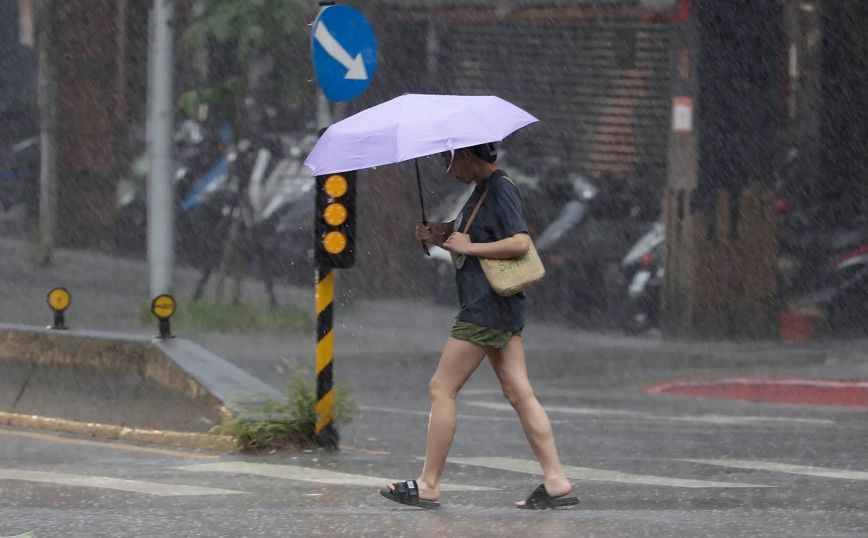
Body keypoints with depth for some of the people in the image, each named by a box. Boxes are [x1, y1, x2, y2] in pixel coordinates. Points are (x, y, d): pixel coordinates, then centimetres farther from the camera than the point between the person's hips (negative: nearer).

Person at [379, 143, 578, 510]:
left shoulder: (500, 188, -13)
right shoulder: (483, 190, 18)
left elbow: (520, 243, -22)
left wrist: (467, 246, -17)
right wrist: (441, 239, 10)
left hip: (486, 308, -10)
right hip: (501, 311, 10)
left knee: (442, 389, -5)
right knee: (519, 393, 5)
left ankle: (428, 486, -2)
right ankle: (556, 482, 1)